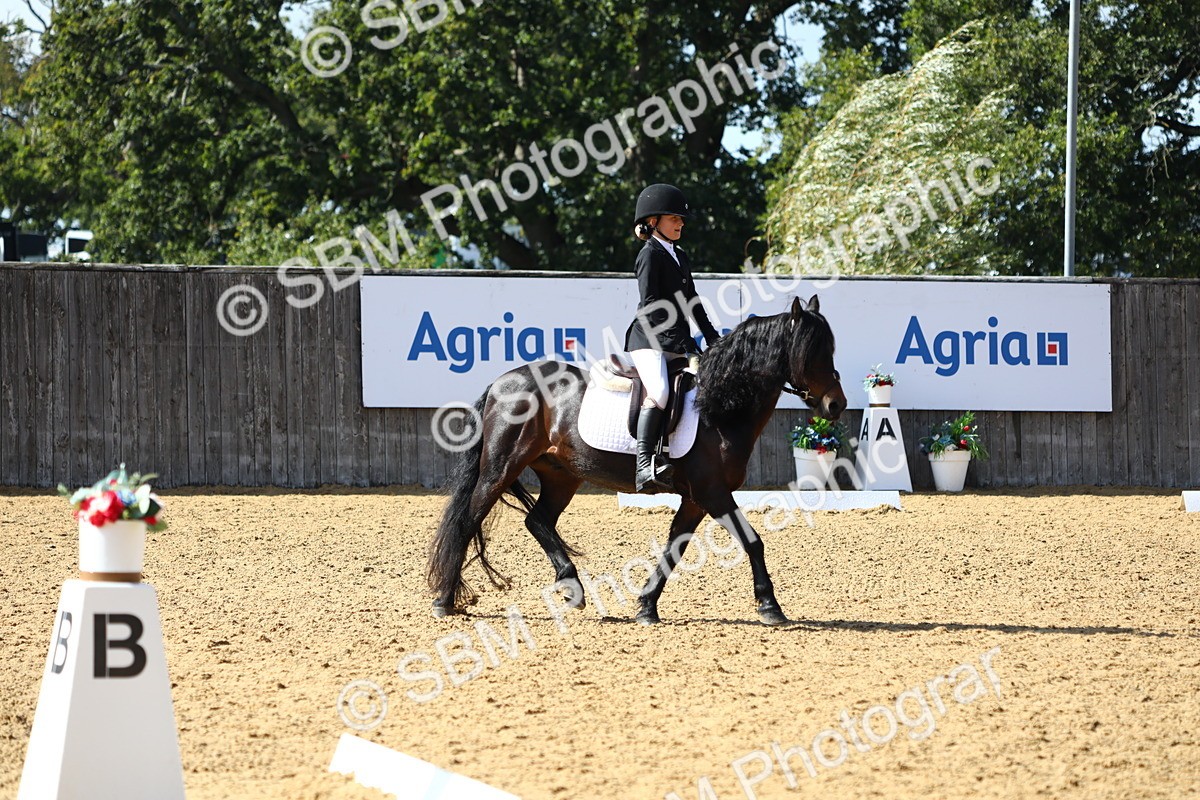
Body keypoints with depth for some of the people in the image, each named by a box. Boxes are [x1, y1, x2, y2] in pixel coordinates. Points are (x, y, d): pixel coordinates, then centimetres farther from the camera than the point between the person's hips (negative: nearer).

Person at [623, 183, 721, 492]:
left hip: (678, 343, 10)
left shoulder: (680, 257, 21)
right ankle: (644, 466, -37)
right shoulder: (650, 255, -5)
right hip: (649, 340, -10)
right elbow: (650, 305, -13)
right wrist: (680, 339, -19)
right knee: (659, 392, -29)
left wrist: (712, 337, 14)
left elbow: (691, 304, 25)